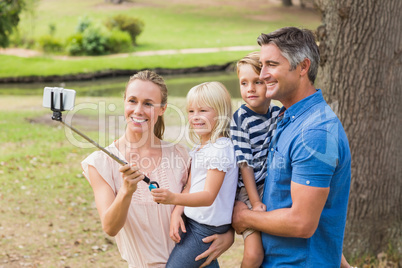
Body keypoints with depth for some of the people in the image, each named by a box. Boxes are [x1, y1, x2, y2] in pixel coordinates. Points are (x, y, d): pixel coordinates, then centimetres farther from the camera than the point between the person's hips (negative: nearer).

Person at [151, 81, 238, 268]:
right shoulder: (199, 148, 11)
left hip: (207, 227, -9)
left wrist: (173, 198, -41)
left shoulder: (221, 148, -19)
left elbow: (208, 196, -27)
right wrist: (177, 213, -6)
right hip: (192, 221, 9)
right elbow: (189, 187, 12)